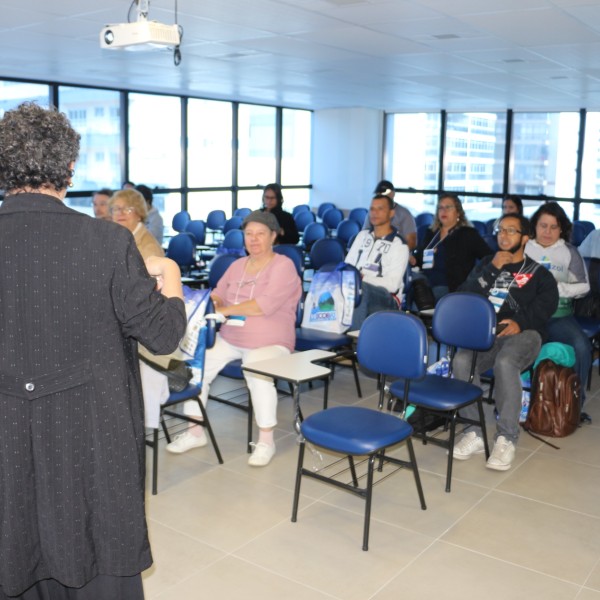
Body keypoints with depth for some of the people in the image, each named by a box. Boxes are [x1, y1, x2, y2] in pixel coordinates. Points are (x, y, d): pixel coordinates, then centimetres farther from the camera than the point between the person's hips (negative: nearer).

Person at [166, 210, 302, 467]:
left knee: (258, 376, -36)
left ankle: (266, 439, -16)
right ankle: (195, 431, 0)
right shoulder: (237, 265, 15)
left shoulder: (283, 266, -8)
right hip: (229, 338, 6)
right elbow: (218, 295, 14)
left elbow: (265, 304, -21)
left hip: (269, 342, -6)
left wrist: (224, 310, -21)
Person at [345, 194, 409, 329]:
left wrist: (364, 278, -14)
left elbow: (393, 285, -8)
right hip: (356, 289, 4)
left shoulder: (399, 246, 1)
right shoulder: (362, 235, 19)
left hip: (384, 296, -4)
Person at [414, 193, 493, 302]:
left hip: (452, 292, -5)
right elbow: (420, 259, 24)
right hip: (425, 289, 5)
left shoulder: (469, 234, 4)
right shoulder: (431, 233, 19)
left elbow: (490, 259, -1)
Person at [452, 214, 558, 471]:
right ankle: (474, 433, -18)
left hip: (523, 333, -2)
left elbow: (547, 304, -3)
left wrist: (521, 322, -22)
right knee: (461, 361, -31)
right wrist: (492, 269, -1)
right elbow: (466, 294, 9)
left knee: (505, 363, -37)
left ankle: (506, 439, -25)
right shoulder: (486, 263, 25)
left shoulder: (538, 273, 17)